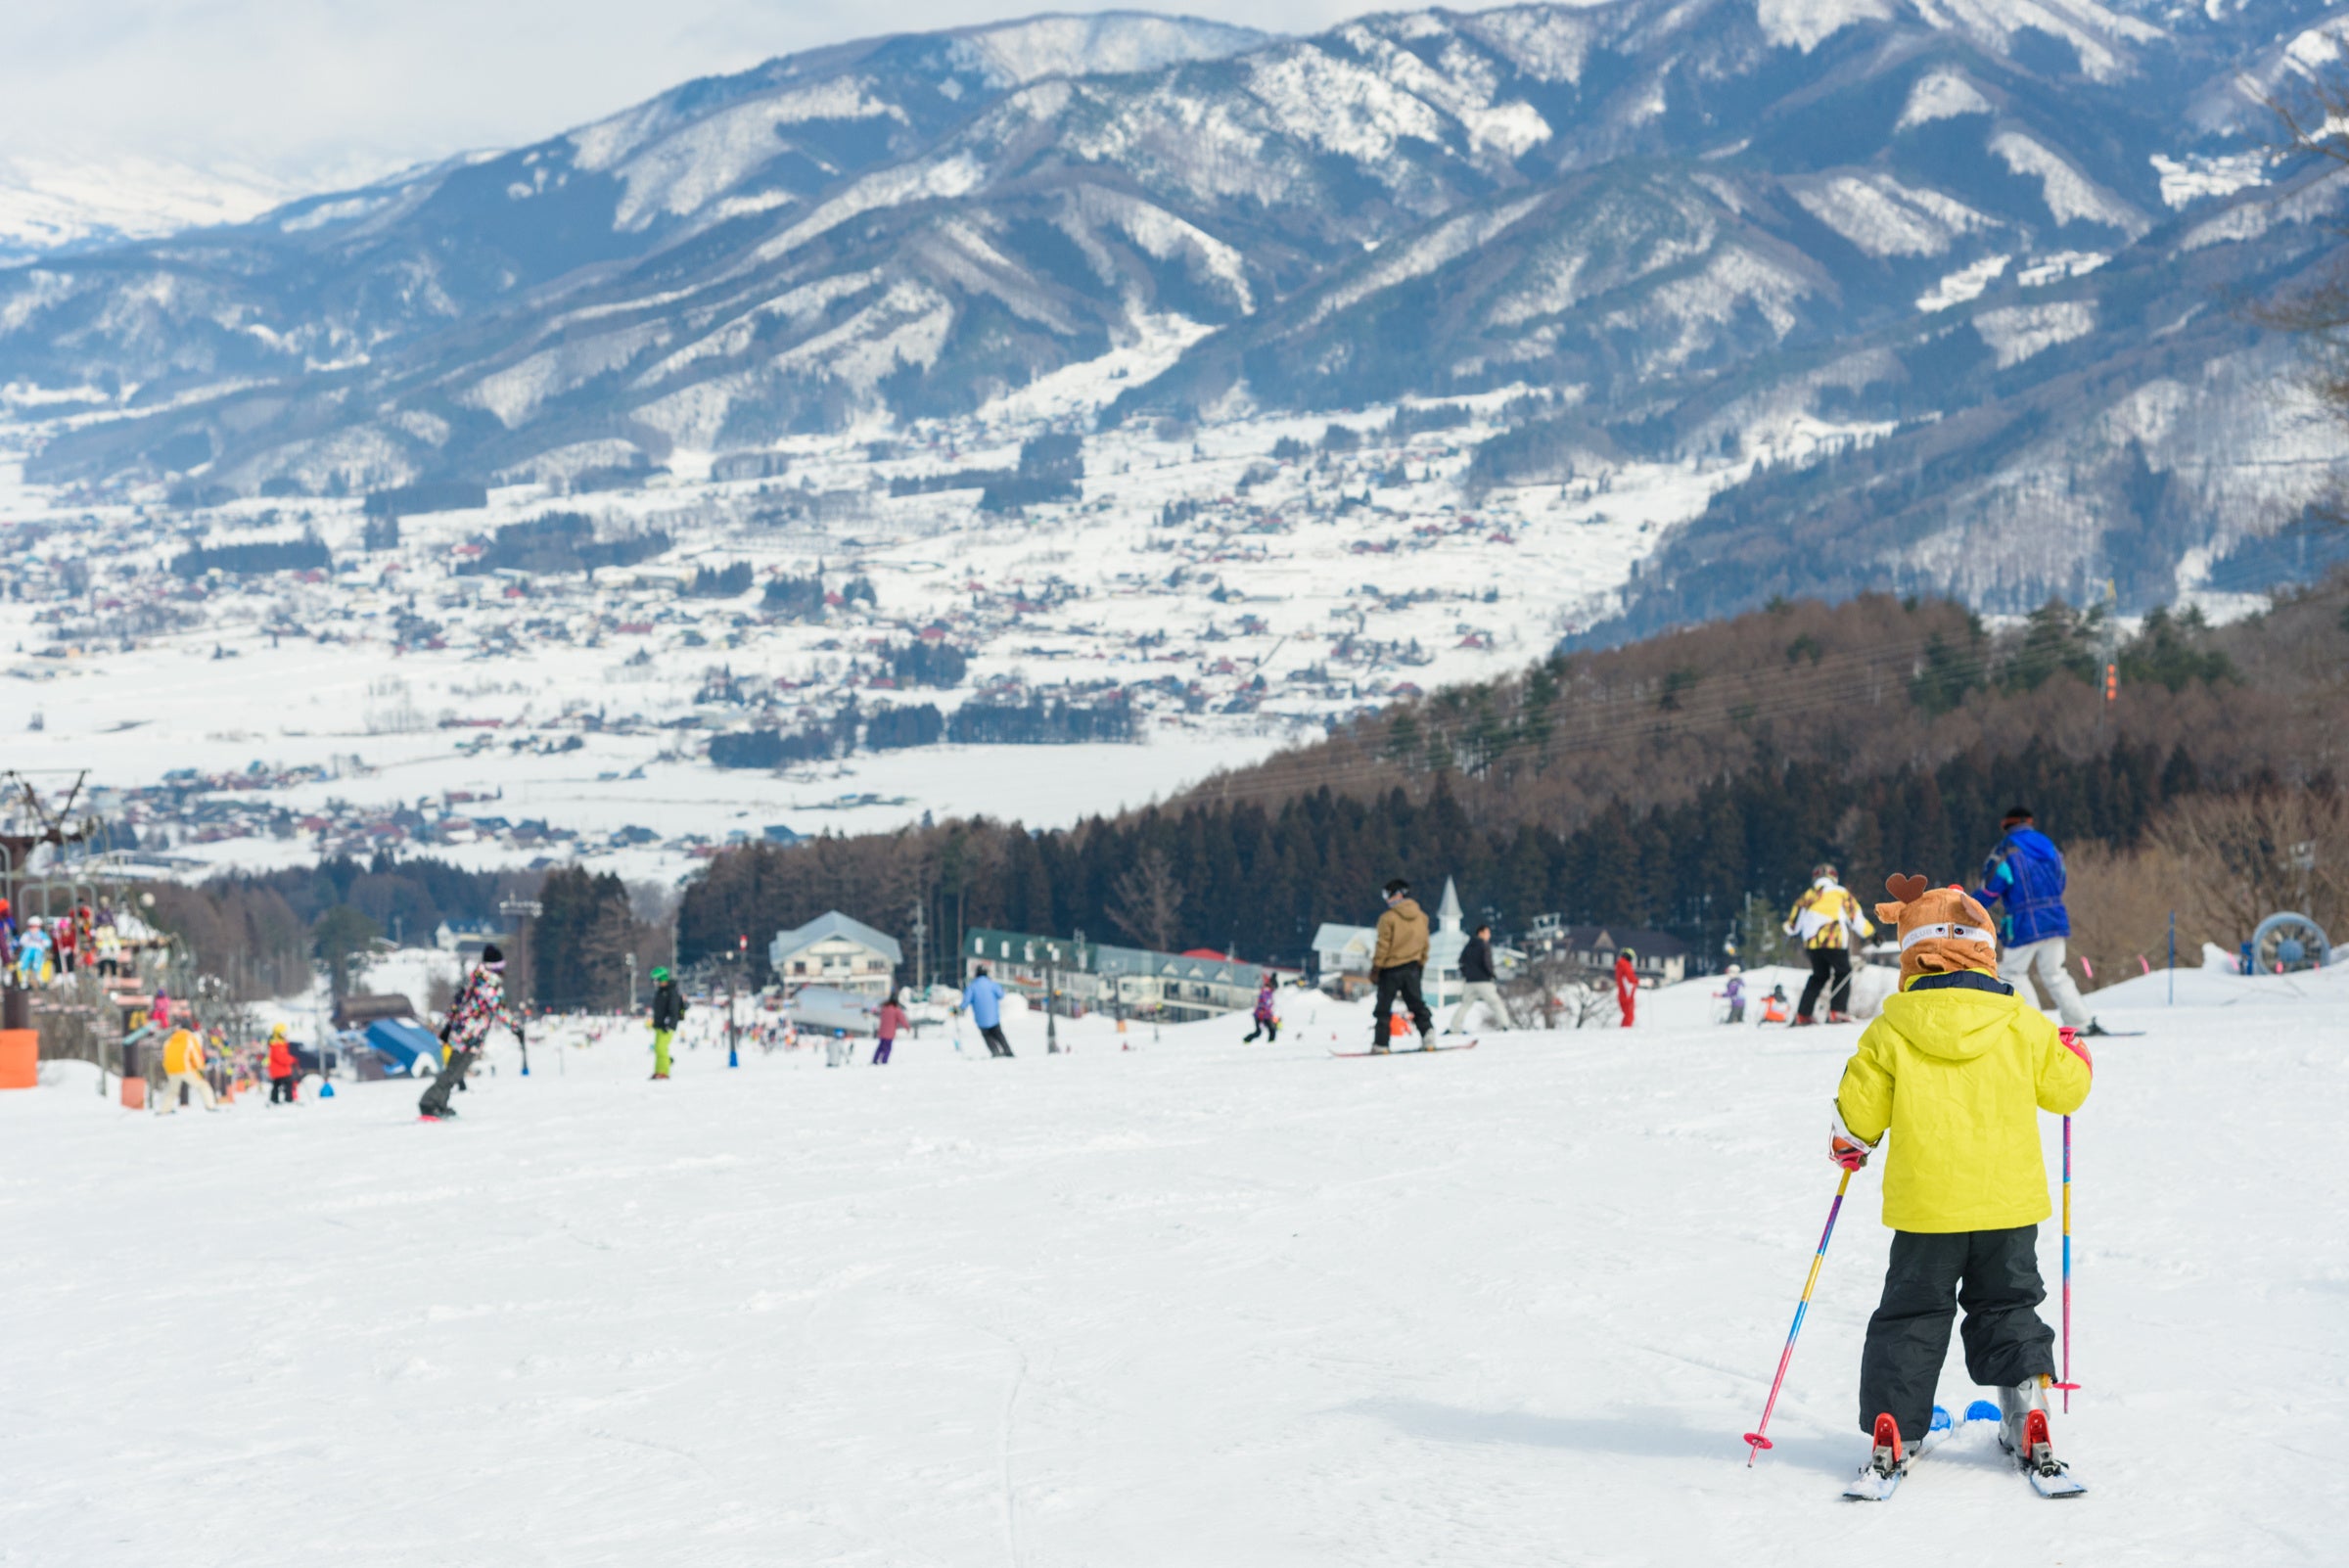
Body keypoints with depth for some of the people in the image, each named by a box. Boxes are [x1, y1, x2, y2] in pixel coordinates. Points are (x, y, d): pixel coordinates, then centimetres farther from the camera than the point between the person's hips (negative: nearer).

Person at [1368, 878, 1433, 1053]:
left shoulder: (1388, 918, -14)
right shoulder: (1421, 917, 5)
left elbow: (1383, 946, -13)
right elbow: (1425, 943, 12)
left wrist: (1375, 968, -6)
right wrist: (1421, 963, 22)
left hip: (1391, 968, -5)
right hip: (1413, 968, 5)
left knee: (1383, 1007, 2)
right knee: (1416, 1002, 13)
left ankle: (1380, 1044, -1)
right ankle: (1428, 1031, -5)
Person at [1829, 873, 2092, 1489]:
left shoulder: (1889, 1033, -7)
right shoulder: (2024, 1027, -3)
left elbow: (1859, 1111, -3)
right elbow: (2065, 1088, 9)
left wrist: (1846, 1145, 20)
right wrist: (2075, 1057, 32)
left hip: (1925, 1206, -1)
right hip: (2009, 1201, 1)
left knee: (1912, 1315, 11)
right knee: (2008, 1308, 17)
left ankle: (1892, 1428, 6)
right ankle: (2028, 1420, 8)